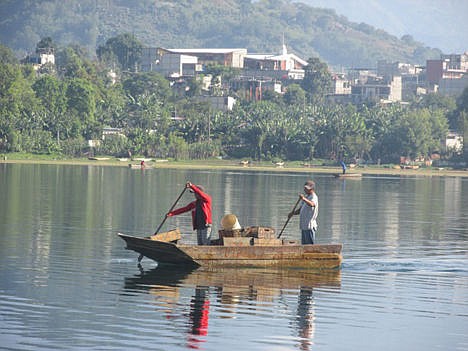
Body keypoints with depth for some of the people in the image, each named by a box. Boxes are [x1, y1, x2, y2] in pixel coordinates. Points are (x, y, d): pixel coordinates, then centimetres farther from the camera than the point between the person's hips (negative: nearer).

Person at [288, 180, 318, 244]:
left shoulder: (314, 197, -10)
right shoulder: (306, 197, 20)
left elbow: (312, 204, -34)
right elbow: (301, 209, 25)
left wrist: (304, 199, -51)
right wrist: (293, 213, 7)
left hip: (310, 226, -10)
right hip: (303, 226, 10)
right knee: (304, 245, 12)